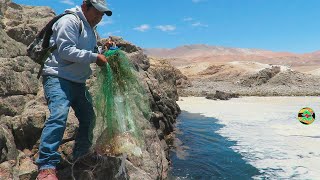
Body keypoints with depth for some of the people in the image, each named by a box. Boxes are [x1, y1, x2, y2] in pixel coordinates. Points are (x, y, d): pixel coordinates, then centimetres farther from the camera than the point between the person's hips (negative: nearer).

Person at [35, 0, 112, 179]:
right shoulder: (70, 21, -9)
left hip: (79, 82, 9)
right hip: (58, 78, -9)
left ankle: (81, 159, 25)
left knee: (88, 118, 10)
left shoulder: (92, 30, 19)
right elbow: (66, 51, -20)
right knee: (59, 114, -29)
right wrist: (94, 57, -20)